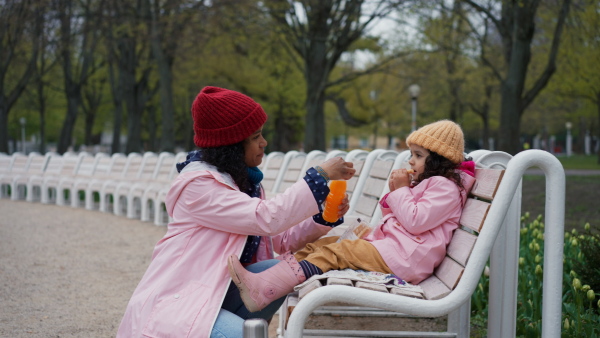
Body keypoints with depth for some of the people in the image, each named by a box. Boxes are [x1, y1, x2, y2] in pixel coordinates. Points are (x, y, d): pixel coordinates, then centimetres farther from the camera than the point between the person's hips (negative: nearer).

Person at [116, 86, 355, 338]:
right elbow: (266, 219, -26)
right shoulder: (198, 184, -17)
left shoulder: (244, 180, 10)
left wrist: (324, 217, -6)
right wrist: (320, 176, -20)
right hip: (172, 305, -8)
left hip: (216, 292, 8)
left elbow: (281, 240, 10)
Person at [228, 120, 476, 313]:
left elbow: (415, 221, -17)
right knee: (322, 244, -4)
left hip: (403, 256, -10)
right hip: (388, 243, 10)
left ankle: (264, 289, -36)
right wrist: (394, 194, 10)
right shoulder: (425, 184, 27)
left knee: (334, 252, -25)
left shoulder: (445, 187, -4)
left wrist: (402, 190, -7)